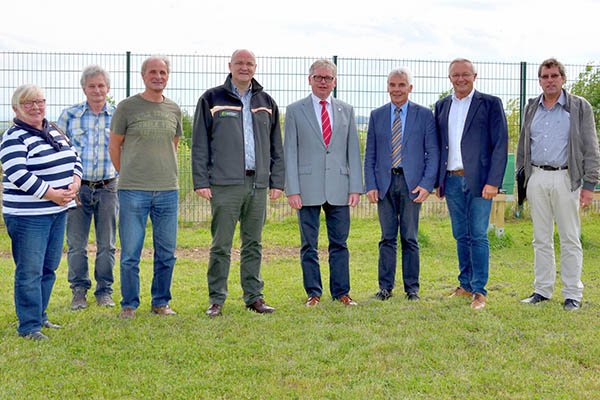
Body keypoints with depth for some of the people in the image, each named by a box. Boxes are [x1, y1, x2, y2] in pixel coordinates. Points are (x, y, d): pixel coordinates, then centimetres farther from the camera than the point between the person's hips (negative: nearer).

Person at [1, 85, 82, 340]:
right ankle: (29, 326, 2)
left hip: (58, 212, 8)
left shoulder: (53, 131, 15)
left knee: (49, 268, 13)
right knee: (29, 271, -4)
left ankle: (39, 316, 25)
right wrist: (51, 194, -19)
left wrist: (74, 183, -1)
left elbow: (73, 158, 19)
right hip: (28, 215, -8)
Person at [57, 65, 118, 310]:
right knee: (76, 243, 2)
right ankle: (79, 292, 13)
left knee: (107, 244, 5)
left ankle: (104, 292, 15)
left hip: (107, 188, 0)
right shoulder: (69, 115, 5)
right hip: (77, 187, 0)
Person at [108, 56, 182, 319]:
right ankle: (129, 305, 13)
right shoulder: (127, 107, -1)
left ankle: (161, 302, 21)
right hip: (133, 190, -3)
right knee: (131, 252, 0)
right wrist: (128, 176, 10)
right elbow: (114, 145, 7)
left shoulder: (174, 109, 11)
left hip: (167, 189, 3)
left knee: (166, 252, 7)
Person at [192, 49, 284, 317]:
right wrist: (200, 181, -5)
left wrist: (277, 181, 10)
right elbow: (199, 145, 2)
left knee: (253, 244, 8)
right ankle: (216, 299, 5)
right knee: (221, 244, -2)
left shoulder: (266, 103, 15)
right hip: (224, 184, -3)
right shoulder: (212, 99, 5)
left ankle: (253, 296, 16)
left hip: (258, 184, 3)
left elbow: (276, 146, 18)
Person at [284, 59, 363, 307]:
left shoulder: (346, 110, 12)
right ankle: (313, 293, 13)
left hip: (339, 188, 2)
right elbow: (290, 153, 1)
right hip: (308, 189, -2)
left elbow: (353, 151, 10)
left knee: (339, 243, 6)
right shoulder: (295, 110, 4)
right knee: (309, 245, 4)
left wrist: (355, 187, 2)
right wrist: (292, 190, -7)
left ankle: (341, 292, 14)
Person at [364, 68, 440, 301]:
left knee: (410, 238, 2)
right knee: (387, 237, 4)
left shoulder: (424, 115, 4)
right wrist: (370, 185, -1)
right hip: (384, 183, 2)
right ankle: (385, 287, 11)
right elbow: (370, 154, 10)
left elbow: (433, 153, 1)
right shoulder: (377, 115, 10)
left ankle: (412, 288, 10)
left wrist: (427, 184, -9)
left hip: (412, 182, -2)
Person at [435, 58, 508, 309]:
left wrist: (493, 182, -13)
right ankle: (465, 285, 20)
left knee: (478, 236, -4)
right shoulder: (442, 106, 13)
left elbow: (501, 145, -5)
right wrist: (438, 181, 11)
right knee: (461, 236, 11)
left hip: (478, 181, -4)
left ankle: (479, 291, 0)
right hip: (452, 182, 4)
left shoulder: (490, 104, -1)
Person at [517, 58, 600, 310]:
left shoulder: (580, 107, 1)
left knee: (570, 239, -1)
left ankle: (572, 294, 5)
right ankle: (542, 290, 16)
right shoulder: (531, 108, 13)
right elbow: (523, 145, 20)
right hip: (536, 178, 4)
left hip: (565, 178, -4)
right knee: (541, 239, 8)